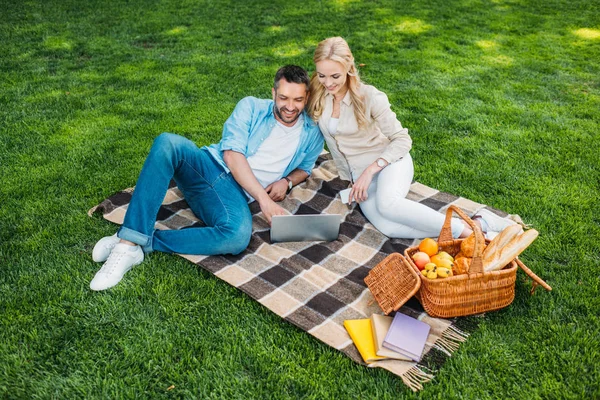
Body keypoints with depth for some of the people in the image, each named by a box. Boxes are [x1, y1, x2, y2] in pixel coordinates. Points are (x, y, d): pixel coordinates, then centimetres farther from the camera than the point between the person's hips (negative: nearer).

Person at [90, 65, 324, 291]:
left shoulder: (311, 135, 12)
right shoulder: (251, 107, 6)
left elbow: (304, 168, 29)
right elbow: (232, 154, -7)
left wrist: (287, 181, 3)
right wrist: (263, 198, -18)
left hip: (235, 193, 0)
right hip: (207, 166, 1)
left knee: (239, 236, -38)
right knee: (167, 142, -34)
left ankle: (143, 242, -24)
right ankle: (129, 240, -34)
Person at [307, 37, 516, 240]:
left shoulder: (369, 97, -15)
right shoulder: (317, 96, -3)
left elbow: (402, 140, -10)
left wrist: (371, 170, -23)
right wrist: (348, 178, 10)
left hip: (390, 161, -3)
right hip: (357, 175, 3)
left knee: (388, 204, -39)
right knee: (389, 228, -28)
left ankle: (473, 229, -26)